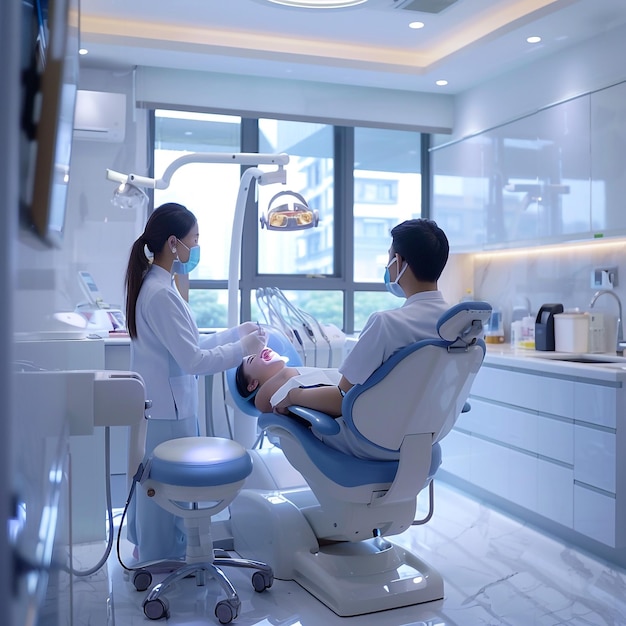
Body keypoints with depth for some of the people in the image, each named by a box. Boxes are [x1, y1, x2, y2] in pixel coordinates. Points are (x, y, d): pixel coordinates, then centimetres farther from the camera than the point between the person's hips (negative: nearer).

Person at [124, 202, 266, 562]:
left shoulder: (156, 285, 6)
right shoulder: (161, 293, -24)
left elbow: (187, 344, 11)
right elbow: (194, 360, -24)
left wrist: (236, 332, 10)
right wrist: (243, 347, -14)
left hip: (155, 405, 10)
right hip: (168, 409, -10)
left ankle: (147, 545, 42)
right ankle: (165, 557, 27)